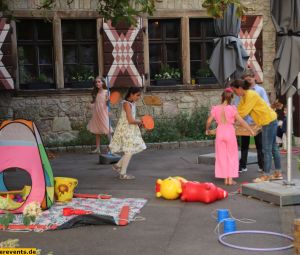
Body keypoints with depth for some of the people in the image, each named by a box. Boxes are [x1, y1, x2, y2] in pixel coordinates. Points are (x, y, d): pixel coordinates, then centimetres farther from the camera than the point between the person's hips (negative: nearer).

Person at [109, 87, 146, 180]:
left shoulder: (132, 103, 10)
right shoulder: (127, 104, -18)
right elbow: (130, 120, -24)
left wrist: (138, 123, 2)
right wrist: (139, 122, -9)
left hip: (131, 130, 9)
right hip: (126, 130, -9)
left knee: (130, 151, 14)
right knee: (129, 151, -2)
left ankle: (118, 165, 27)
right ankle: (123, 174, 7)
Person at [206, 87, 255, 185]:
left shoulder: (216, 108, -3)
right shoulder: (232, 109, -10)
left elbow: (209, 121, -2)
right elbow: (241, 121, -10)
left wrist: (207, 130, 17)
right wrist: (251, 130, -2)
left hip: (220, 132, 2)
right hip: (230, 132, -2)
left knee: (222, 156, 11)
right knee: (231, 156, 10)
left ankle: (225, 179, 12)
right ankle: (230, 179, 8)